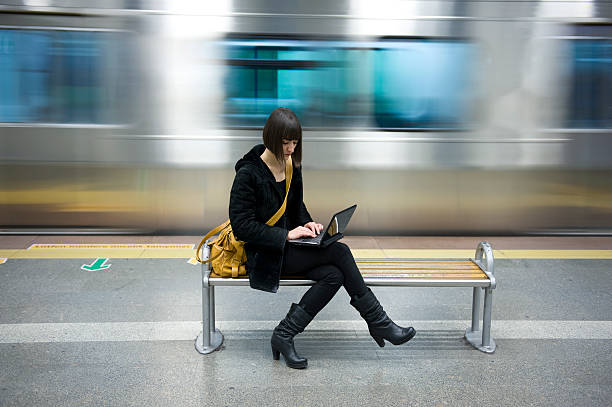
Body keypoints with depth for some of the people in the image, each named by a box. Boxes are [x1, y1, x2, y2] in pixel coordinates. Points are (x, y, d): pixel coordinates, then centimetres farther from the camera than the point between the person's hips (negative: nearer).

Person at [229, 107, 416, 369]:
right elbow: (241, 225, -17)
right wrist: (287, 235, -22)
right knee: (339, 251, -21)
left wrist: (307, 223, -1)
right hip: (263, 254, -7)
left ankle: (284, 335, -14)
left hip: (288, 246, 7)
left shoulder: (292, 166, 8)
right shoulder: (248, 173, -13)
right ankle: (378, 323, -10)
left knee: (334, 275, -23)